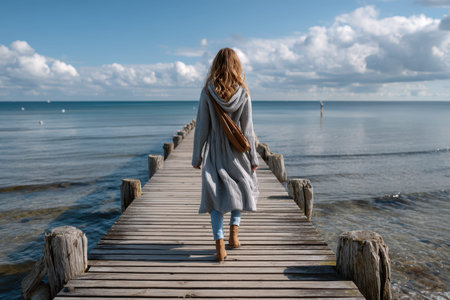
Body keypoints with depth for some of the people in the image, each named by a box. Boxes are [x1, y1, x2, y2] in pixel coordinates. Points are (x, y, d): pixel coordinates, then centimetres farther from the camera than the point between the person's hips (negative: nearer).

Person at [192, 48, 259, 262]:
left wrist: (196, 157, 3)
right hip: (237, 151, 1)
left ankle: (219, 245, -2)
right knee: (242, 187, 23)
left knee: (215, 194, 6)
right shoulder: (243, 93, -6)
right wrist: (253, 157, 5)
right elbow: (247, 128, -3)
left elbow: (202, 127, -5)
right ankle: (234, 233, 17)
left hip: (214, 151, 0)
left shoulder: (208, 92, -7)